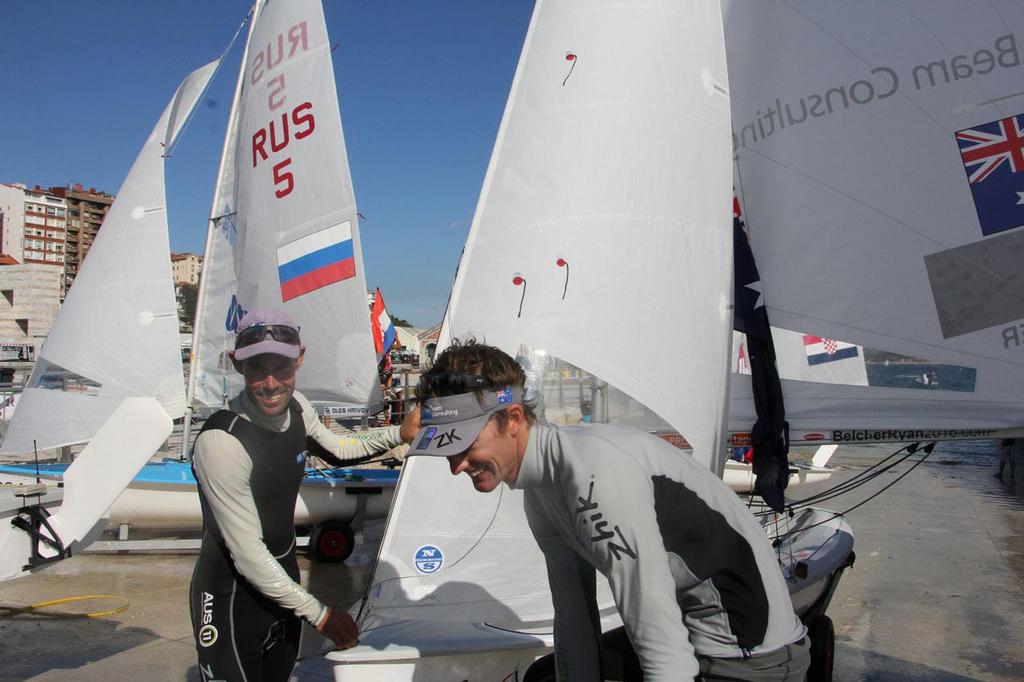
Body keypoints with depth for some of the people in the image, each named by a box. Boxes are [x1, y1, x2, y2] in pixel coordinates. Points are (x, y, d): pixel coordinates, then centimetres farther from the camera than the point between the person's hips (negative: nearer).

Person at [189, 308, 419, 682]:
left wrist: (399, 433, 4)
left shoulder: (295, 405, -7)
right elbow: (248, 556, -26)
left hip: (282, 576, 7)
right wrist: (319, 614, -19)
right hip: (231, 593, -7)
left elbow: (337, 446, 17)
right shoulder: (221, 441, -30)